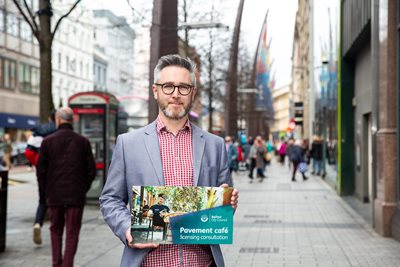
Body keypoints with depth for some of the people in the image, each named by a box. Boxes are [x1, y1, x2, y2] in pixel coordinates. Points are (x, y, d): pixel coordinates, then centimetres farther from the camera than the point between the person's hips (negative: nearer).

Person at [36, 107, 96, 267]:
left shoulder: (48, 141, -3)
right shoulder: (83, 141, -1)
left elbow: (41, 170, -3)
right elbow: (91, 170, -1)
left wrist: (46, 191, 9)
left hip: (54, 195, 1)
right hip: (76, 196, -1)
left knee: (56, 230, 18)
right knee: (72, 233, 5)